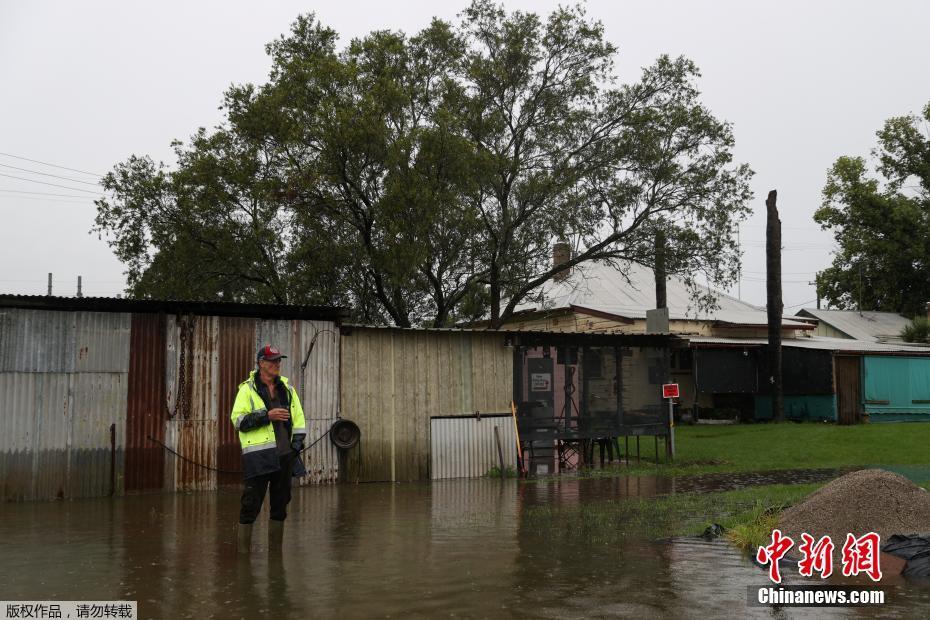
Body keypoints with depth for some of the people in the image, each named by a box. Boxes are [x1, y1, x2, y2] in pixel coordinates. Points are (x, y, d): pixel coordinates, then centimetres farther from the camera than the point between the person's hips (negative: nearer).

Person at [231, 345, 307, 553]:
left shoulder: (287, 388, 14)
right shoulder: (248, 389, -1)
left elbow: (299, 418, 18)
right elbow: (238, 419, -9)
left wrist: (296, 444, 8)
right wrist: (267, 415, -16)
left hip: (284, 456, 5)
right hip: (258, 456, -5)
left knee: (281, 502, 11)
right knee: (252, 503, -4)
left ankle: (275, 549, 22)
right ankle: (243, 550, 6)